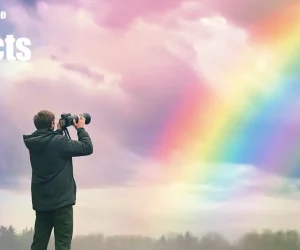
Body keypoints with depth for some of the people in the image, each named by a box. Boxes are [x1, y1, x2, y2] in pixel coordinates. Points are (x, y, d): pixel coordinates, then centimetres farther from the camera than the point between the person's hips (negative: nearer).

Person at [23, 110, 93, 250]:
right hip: (61, 200, -7)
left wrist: (58, 131, 22)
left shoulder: (33, 143, 6)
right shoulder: (59, 141, -14)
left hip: (41, 201, 7)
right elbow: (87, 148, -9)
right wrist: (81, 129, 3)